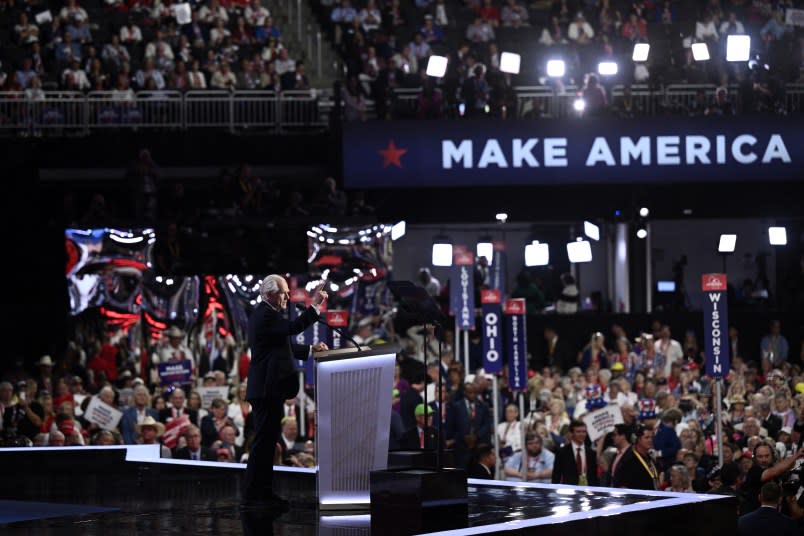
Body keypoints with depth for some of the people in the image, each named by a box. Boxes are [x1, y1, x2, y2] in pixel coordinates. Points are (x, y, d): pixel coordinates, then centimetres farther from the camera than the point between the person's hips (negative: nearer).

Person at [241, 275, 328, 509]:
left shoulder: (264, 314, 19)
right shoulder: (265, 315, -14)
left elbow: (284, 346, 24)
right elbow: (293, 327, -26)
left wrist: (311, 349, 17)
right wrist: (314, 305, -21)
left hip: (267, 389, 11)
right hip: (267, 389, -11)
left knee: (267, 441, 14)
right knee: (263, 440, -9)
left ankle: (263, 491, 19)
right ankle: (254, 492, -7)